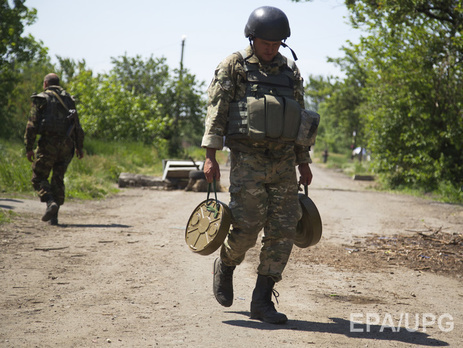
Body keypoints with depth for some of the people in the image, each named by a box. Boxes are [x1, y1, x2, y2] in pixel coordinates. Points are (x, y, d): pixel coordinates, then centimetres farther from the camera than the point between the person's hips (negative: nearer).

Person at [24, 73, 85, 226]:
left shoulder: (41, 99, 4)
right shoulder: (68, 99, 17)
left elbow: (32, 125, -4)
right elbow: (77, 127, 15)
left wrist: (29, 148, -2)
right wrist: (79, 147, 19)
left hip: (48, 142, -4)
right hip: (67, 144, 4)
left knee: (39, 177, 5)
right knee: (58, 179, 11)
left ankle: (50, 202, -20)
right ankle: (53, 217, 6)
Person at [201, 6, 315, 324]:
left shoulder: (291, 71, 14)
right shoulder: (234, 66, 0)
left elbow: (300, 117, 19)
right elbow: (216, 111, -4)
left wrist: (304, 163, 17)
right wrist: (211, 156, -13)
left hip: (284, 163, 5)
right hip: (248, 160, -4)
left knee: (283, 232, -1)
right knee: (246, 228, -10)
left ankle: (262, 301, 6)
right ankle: (226, 266, 23)